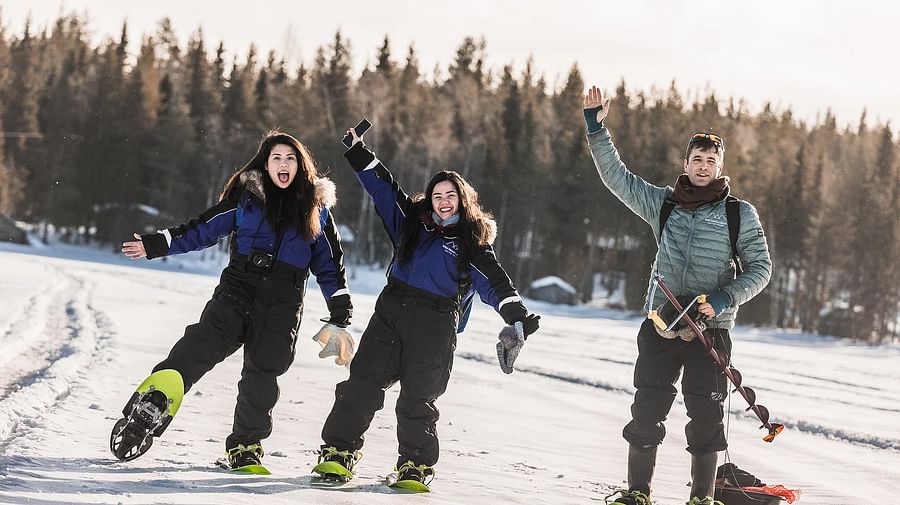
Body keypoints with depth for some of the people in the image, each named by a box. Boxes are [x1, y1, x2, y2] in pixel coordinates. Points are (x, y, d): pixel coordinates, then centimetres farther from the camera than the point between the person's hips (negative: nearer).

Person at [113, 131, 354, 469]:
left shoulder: (316, 207, 10)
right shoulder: (246, 196, 8)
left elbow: (329, 264, 14)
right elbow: (202, 230, 13)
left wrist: (340, 316, 9)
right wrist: (157, 245, 5)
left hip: (283, 302, 1)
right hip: (238, 288, -1)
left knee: (262, 372, -2)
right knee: (203, 343, -23)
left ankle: (245, 445, 12)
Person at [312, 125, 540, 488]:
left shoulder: (472, 242, 5)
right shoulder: (413, 222, 15)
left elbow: (494, 284, -3)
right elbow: (383, 189, 19)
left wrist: (517, 317, -16)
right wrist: (359, 154, 13)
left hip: (434, 326, -3)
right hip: (390, 312, 3)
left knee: (417, 400, -1)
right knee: (362, 383, -4)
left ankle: (416, 466, 12)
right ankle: (339, 451, 0)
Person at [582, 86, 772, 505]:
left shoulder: (741, 214, 1)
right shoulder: (663, 203, 8)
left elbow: (759, 268, 0)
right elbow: (616, 176, 10)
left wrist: (724, 299, -14)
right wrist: (596, 129, 1)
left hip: (710, 328, -2)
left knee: (705, 416, -1)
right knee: (646, 410, 1)